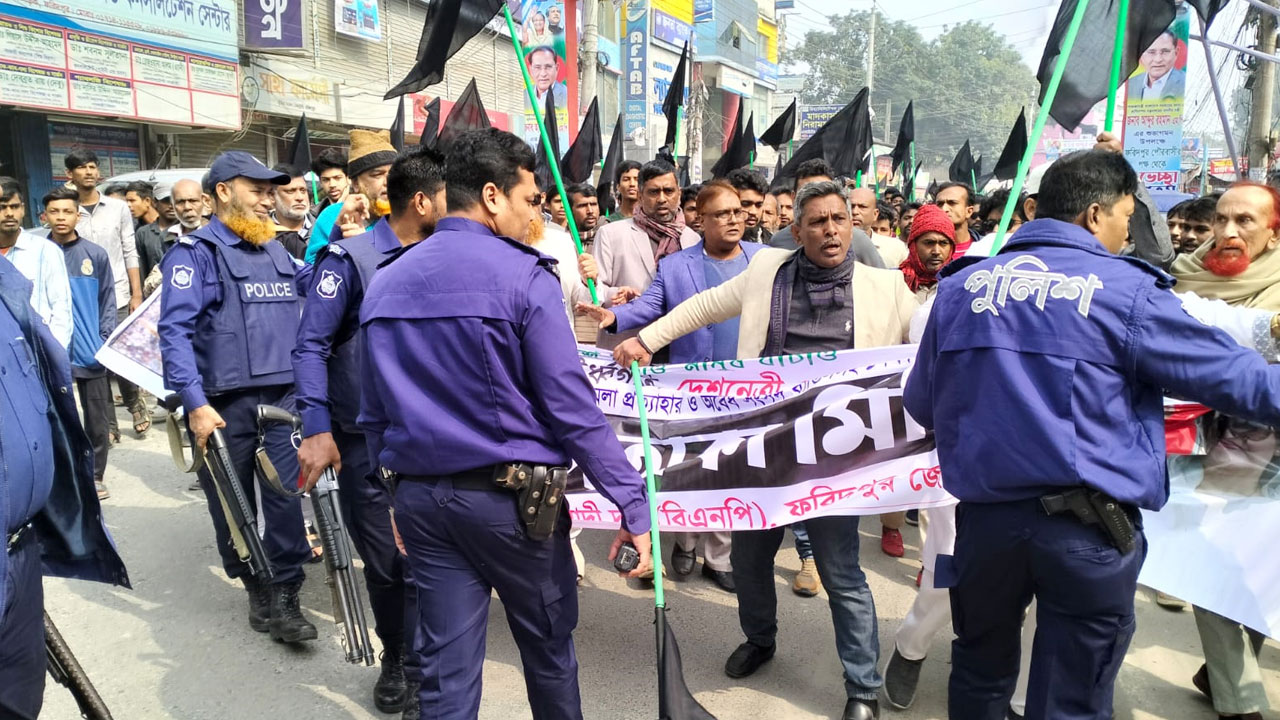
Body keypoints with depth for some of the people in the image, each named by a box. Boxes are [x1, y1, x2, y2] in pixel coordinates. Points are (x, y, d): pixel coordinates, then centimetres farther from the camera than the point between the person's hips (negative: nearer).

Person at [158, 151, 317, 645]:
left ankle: (283, 598, 7)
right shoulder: (196, 252, -5)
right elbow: (175, 330, -13)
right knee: (232, 505, 10)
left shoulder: (277, 252, 14)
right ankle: (256, 587, 28)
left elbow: (301, 321, 20)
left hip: (283, 398, 4)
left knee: (286, 498, -5)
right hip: (223, 404, -3)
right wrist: (194, 402, -20)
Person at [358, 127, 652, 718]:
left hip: (420, 496, 5)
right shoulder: (524, 277, -12)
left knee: (446, 667, 12)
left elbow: (374, 414, 11)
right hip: (511, 494, -5)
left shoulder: (385, 282, 6)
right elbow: (571, 408, -16)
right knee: (548, 646, 17)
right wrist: (633, 503, -11)